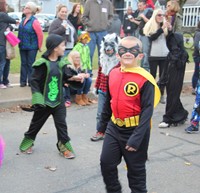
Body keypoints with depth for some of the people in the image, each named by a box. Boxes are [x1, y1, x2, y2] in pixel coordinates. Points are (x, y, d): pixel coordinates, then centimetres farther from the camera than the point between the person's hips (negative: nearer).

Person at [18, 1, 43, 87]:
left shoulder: (34, 21, -15)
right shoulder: (23, 20, 8)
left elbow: (40, 35, -14)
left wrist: (39, 46, -8)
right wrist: (19, 43, 15)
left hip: (31, 47, -7)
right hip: (22, 47, 7)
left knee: (30, 64, 1)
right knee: (24, 64, 10)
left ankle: (31, 81, 10)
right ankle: (23, 81, 16)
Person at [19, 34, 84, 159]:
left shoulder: (61, 63, 2)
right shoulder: (42, 63, -16)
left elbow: (66, 77, 6)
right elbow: (34, 81, -15)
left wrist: (75, 78, -15)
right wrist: (38, 99, -20)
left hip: (58, 101, 4)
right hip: (44, 101, -4)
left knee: (61, 124, 4)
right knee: (36, 123, 13)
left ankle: (64, 147, 15)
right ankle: (28, 142, 33)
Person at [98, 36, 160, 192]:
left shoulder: (145, 79, -17)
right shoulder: (113, 74, 1)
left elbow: (147, 111, -18)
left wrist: (137, 137, -22)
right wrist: (103, 122, 21)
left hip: (135, 130, -5)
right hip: (114, 128, 6)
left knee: (136, 169, 10)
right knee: (106, 162, 11)